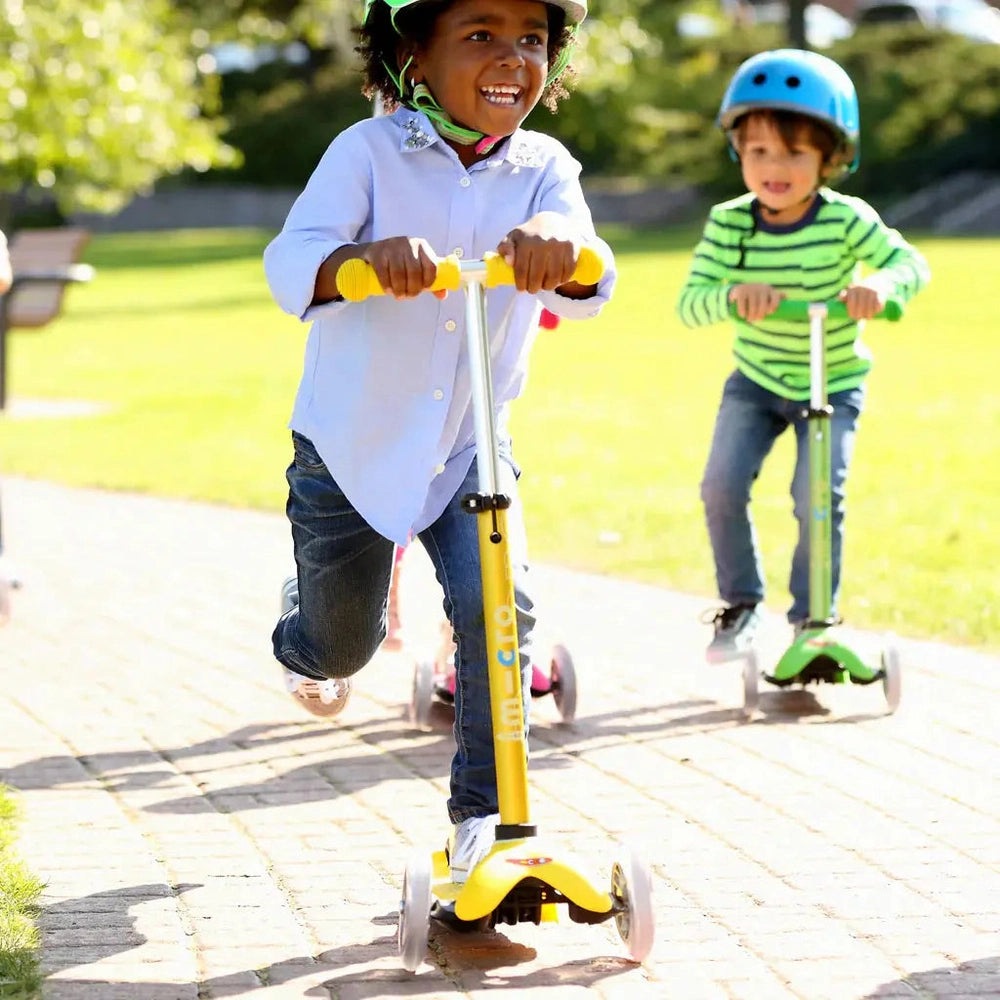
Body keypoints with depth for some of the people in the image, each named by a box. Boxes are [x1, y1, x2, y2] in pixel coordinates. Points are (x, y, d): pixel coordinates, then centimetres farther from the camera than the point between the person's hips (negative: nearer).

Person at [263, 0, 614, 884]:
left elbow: (588, 288, -24)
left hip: (470, 447, 2)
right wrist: (369, 255, -53)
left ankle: (482, 811, -8)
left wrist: (560, 244, -50)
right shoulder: (369, 152, -16)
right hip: (350, 444, -1)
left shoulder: (544, 167, -8)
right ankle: (309, 647, 55)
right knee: (342, 643, 15)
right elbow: (290, 262, -29)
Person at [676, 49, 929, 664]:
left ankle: (814, 618, 4)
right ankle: (742, 603, 10)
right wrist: (733, 296, -43)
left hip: (834, 384, -2)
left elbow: (913, 263, -22)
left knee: (819, 496, -15)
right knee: (723, 485, -12)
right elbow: (689, 303, -20)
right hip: (756, 382, 2)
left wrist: (881, 285, -45)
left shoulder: (845, 219, -18)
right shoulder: (729, 224, -14)